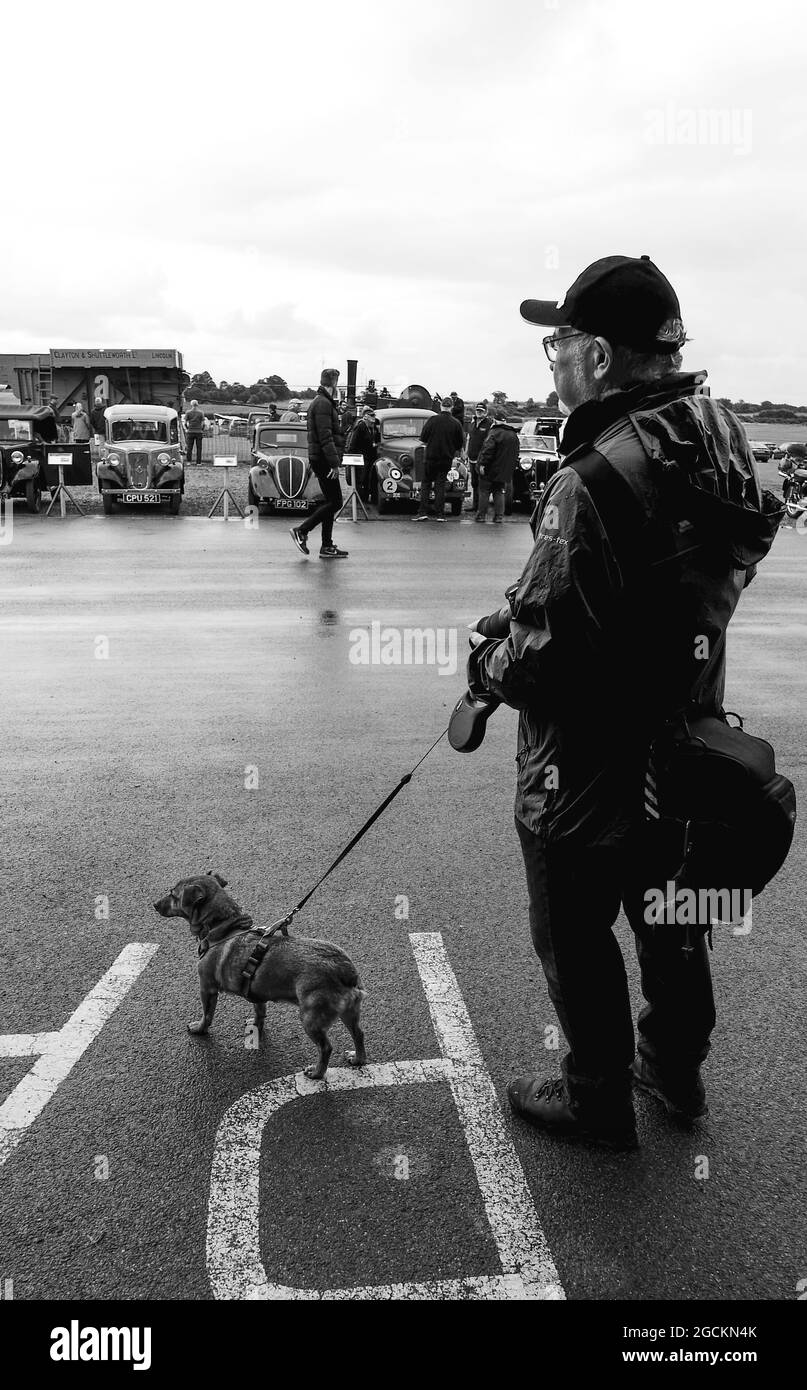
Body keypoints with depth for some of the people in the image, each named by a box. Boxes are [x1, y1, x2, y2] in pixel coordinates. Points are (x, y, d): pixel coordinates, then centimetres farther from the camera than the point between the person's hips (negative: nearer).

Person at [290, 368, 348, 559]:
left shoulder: (324, 402, 20)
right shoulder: (323, 404, -13)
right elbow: (325, 437, -21)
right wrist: (334, 463, -23)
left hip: (322, 460, 11)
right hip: (324, 460, -11)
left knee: (331, 502, 10)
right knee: (334, 502, -9)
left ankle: (327, 546, 11)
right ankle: (302, 530, -6)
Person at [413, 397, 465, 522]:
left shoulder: (433, 420, -10)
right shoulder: (456, 423, -5)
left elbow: (423, 437, -5)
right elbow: (460, 444, 4)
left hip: (431, 456, -1)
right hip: (446, 459, 1)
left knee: (426, 484, 9)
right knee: (440, 485, 8)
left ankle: (423, 512, 1)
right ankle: (440, 514, 4)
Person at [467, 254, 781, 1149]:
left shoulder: (595, 485, -30)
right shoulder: (720, 438, -3)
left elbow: (537, 661, -31)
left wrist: (487, 656, -7)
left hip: (584, 776, -8)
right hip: (685, 752, 8)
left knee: (575, 937, 14)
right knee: (669, 915, 25)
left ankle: (597, 1101, 34)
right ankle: (676, 1070, 47)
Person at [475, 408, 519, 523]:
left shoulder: (494, 433, -14)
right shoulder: (514, 435, 10)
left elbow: (487, 450, -21)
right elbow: (516, 454, 15)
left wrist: (482, 463, -17)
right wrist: (513, 467, 20)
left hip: (490, 470, -6)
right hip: (504, 472, 6)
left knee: (484, 492, 4)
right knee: (499, 493, 10)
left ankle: (481, 515, 6)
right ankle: (499, 516, 6)